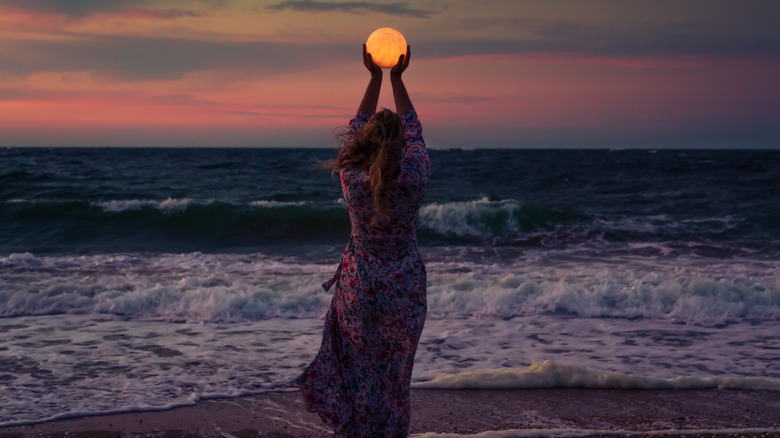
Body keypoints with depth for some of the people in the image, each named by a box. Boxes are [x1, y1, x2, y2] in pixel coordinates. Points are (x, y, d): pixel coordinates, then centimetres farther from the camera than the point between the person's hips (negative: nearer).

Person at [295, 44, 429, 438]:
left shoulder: (352, 178, -16)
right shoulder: (414, 177, -16)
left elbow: (357, 127, 1)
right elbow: (414, 130, 1)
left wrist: (375, 77, 6)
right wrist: (397, 78, 7)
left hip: (360, 285, 0)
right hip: (405, 287, 0)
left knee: (358, 369, 15)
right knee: (395, 375, 13)